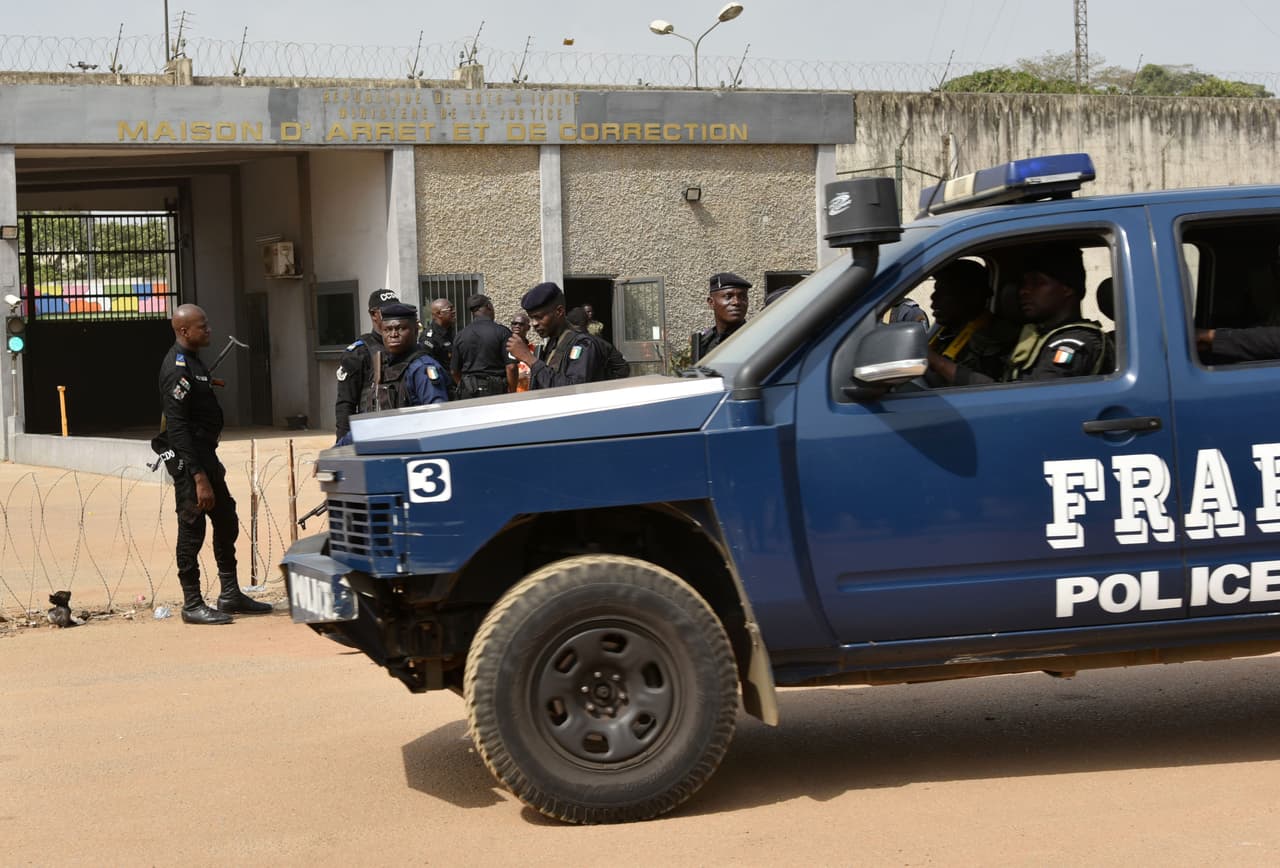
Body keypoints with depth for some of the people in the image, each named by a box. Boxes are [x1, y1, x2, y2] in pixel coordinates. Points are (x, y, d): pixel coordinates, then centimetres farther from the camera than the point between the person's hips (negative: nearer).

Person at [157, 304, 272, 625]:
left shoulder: (192, 361, 14)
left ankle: (230, 595, 24)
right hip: (188, 459, -10)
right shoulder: (177, 370, -18)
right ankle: (192, 605, 3)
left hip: (204, 454, 10)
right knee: (192, 530, -4)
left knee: (226, 522, 15)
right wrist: (199, 477, -25)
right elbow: (177, 428, -23)